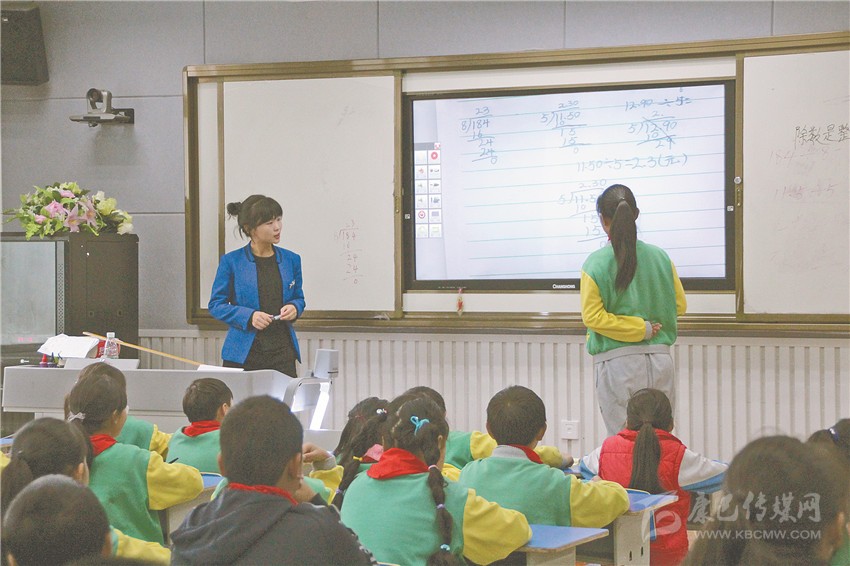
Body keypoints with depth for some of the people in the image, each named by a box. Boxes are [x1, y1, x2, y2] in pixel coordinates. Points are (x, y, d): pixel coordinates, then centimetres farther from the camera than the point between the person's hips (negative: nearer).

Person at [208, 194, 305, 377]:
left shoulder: (291, 260, 8)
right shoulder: (231, 261, -2)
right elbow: (216, 305, 0)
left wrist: (294, 308, -4)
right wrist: (249, 316, -14)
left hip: (283, 354, 2)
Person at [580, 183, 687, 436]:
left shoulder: (595, 264, -8)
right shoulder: (661, 258, 3)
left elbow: (592, 317, -11)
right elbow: (679, 305, 8)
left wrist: (641, 329, -7)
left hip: (617, 361, -4)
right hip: (660, 359, 4)